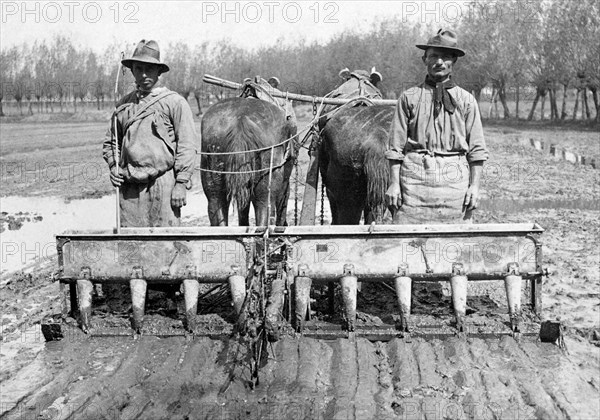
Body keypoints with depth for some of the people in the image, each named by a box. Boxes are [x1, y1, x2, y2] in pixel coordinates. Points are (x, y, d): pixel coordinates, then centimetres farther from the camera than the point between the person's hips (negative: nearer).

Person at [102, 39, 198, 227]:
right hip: (129, 187, 4)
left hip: (163, 183, -4)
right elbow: (110, 142, 26)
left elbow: (187, 146, -4)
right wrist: (113, 167, 7)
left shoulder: (175, 102, 0)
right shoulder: (123, 105, 14)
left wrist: (181, 184, -10)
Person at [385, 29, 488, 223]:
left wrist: (475, 185, -1)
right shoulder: (409, 97, 7)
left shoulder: (466, 100, 10)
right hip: (415, 175, -1)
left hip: (455, 178, 1)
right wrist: (394, 183, -2)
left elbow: (476, 149, 8)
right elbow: (396, 146, 5)